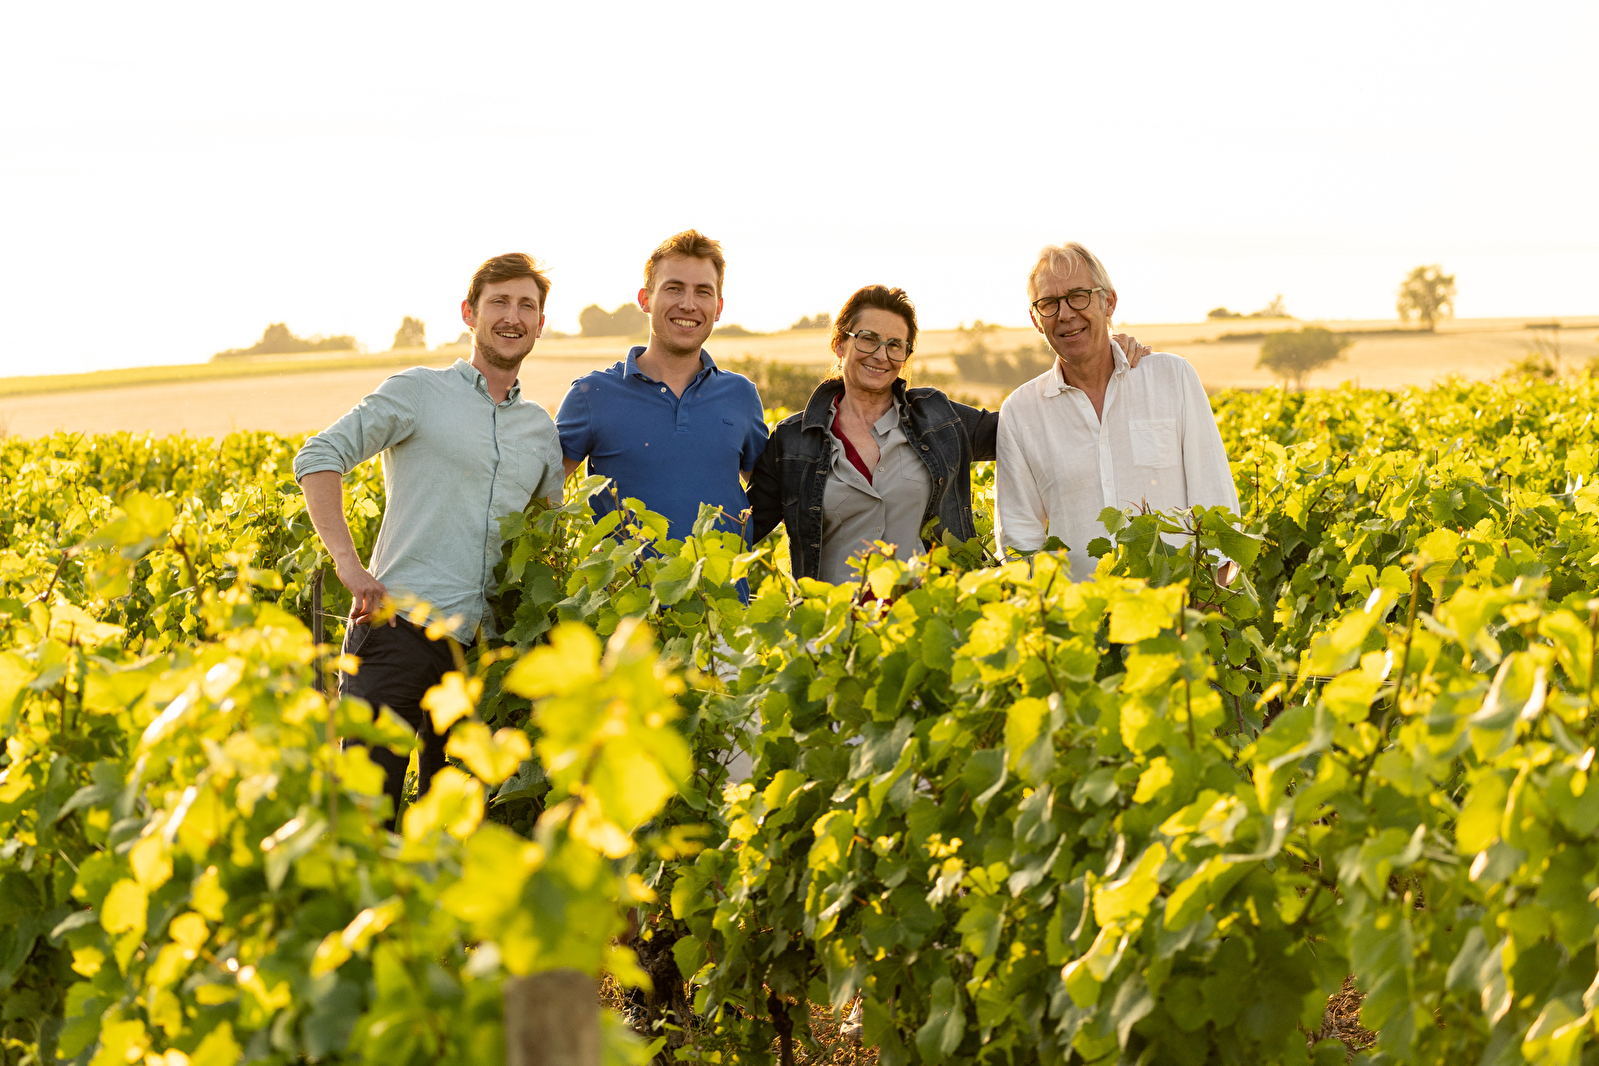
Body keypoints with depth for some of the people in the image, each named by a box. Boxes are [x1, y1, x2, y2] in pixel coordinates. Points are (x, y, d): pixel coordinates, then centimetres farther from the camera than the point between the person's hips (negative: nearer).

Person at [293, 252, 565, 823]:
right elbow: (319, 456, -6)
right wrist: (346, 560, -18)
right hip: (401, 626, -5)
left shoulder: (542, 429, 19)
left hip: (485, 644, 5)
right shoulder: (420, 391, 3)